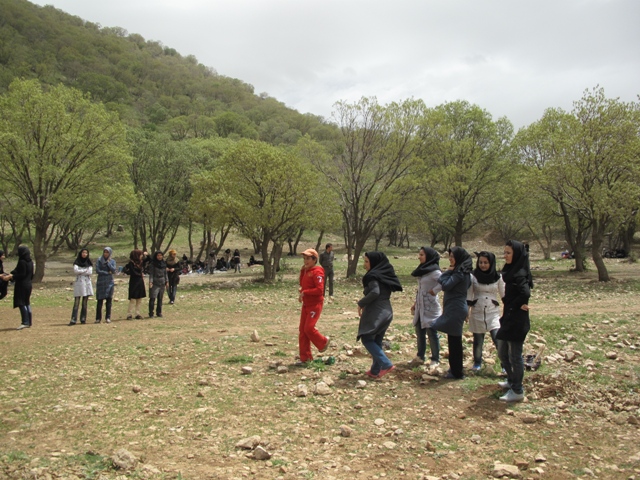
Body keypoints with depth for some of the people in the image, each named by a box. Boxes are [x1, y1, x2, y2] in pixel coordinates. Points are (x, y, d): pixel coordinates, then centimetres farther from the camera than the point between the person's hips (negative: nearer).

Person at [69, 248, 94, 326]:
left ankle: (83, 319, 9)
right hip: (79, 282, -2)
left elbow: (90, 272, -5)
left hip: (87, 282, 2)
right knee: (76, 302, -8)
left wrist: (80, 271, -8)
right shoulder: (77, 262, 4)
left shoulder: (89, 262, 9)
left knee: (85, 302, 3)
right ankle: (73, 320, -10)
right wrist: (85, 270, -7)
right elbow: (75, 270, -12)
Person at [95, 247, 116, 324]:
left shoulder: (112, 261, 9)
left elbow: (114, 270, -6)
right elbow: (97, 271, -7)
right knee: (100, 300, -2)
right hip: (101, 282, -1)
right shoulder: (99, 260, 3)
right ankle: (98, 318, 4)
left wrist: (108, 262, -6)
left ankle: (108, 317, 4)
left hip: (109, 282, 2)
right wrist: (108, 272, -7)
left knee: (109, 300, -1)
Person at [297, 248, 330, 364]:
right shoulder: (306, 271, 12)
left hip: (315, 305, -9)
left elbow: (320, 290, -22)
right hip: (306, 304, 9)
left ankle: (324, 342, 16)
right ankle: (305, 357, 12)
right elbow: (303, 284, 21)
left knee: (309, 328, -12)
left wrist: (304, 292, -19)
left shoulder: (317, 272, -14)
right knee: (302, 330, 6)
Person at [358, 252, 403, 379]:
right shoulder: (386, 274, 13)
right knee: (377, 341, 15)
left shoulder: (373, 275, -11)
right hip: (386, 312, 9)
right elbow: (383, 293, 14)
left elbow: (375, 292, -26)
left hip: (375, 313, -9)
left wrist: (361, 303, -13)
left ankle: (387, 364, -9)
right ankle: (376, 370, 19)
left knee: (366, 339, 0)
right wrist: (365, 303, 12)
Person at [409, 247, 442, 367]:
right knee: (419, 332, 12)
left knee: (431, 333, 1)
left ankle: (435, 359, 13)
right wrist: (416, 303, 19)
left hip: (431, 308, -8)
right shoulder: (423, 269, 11)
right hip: (420, 307, 8)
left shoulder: (435, 272, -15)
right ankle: (420, 357, 23)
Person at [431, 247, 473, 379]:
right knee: (454, 340, 17)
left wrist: (448, 272, -8)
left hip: (455, 309, -10)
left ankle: (457, 372, 5)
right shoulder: (462, 271, 14)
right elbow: (447, 285, 16)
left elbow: (446, 285, -19)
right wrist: (449, 272, 4)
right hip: (455, 308, 10)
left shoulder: (459, 272, -15)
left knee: (454, 340, -3)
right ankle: (455, 369, 27)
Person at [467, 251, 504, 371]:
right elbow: (468, 296, 3)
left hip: (493, 313, -1)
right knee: (478, 340, 9)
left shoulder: (498, 277, 0)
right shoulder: (473, 276, -2)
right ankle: (477, 363, 28)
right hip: (477, 313, 1)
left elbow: (504, 295, 7)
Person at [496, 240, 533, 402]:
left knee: (514, 355, 2)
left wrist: (513, 306, -19)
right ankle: (512, 381, 39)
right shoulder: (511, 271, 9)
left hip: (517, 320, -10)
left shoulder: (519, 274, -19)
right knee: (502, 353, 21)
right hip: (509, 319, 10)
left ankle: (517, 391, 14)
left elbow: (525, 293, -35)